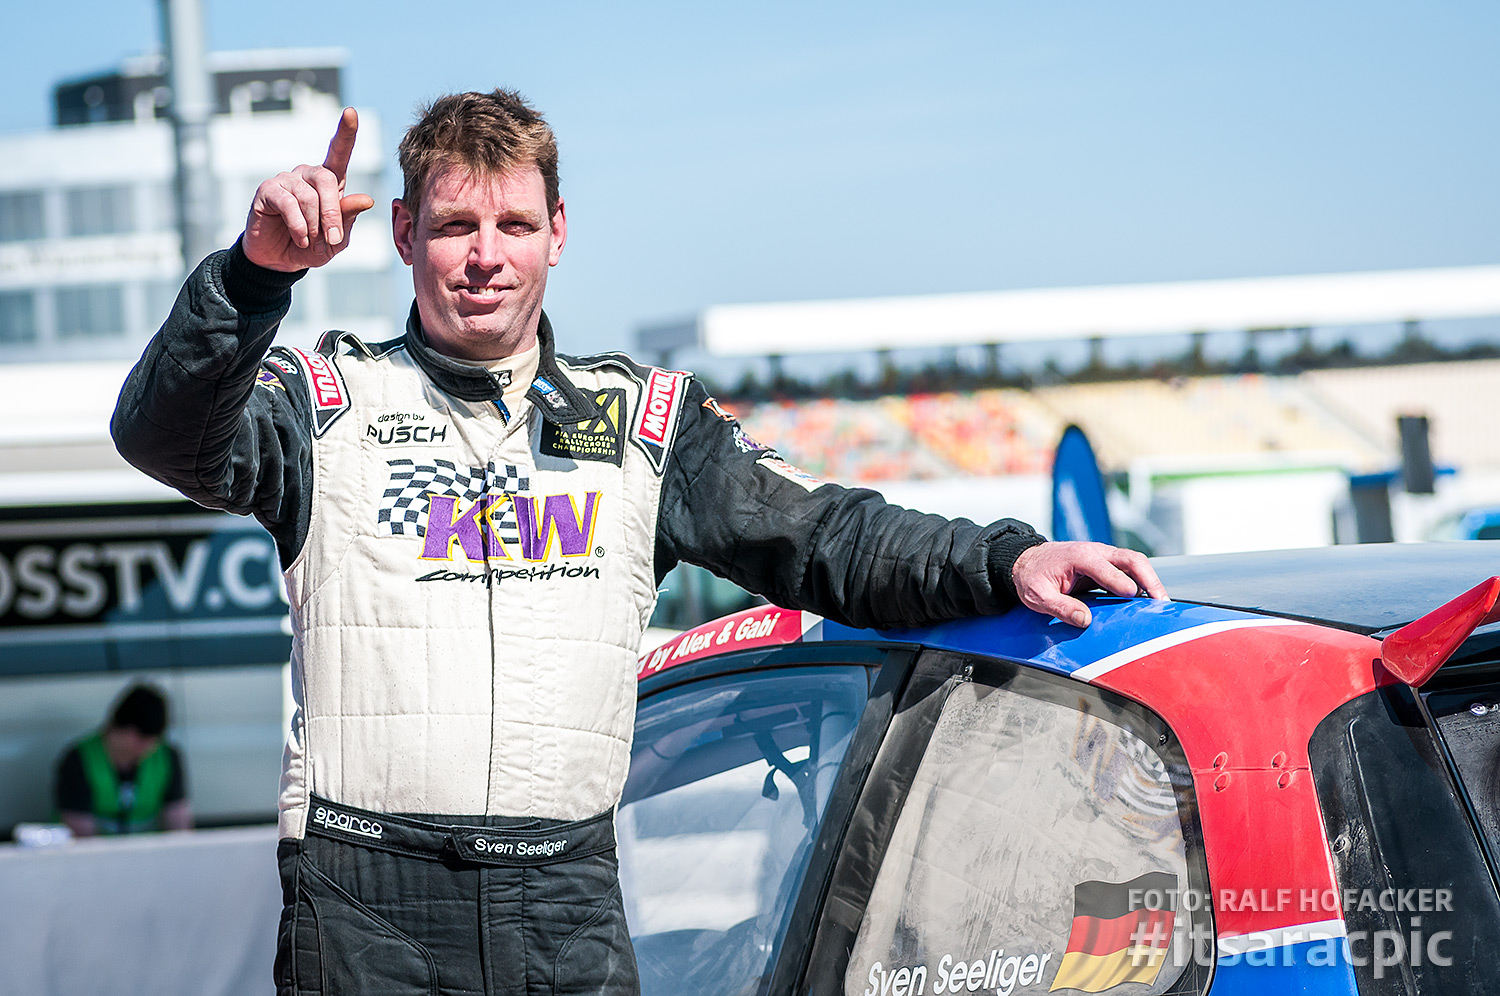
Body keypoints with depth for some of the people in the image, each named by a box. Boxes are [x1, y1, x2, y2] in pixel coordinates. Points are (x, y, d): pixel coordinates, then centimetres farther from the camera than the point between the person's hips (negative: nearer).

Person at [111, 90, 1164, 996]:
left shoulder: (643, 421, 17)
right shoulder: (328, 402, 9)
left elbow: (821, 537, 11)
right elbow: (166, 435, -9)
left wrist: (1006, 559, -5)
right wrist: (256, 271, -27)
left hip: (566, 903, 2)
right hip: (368, 897, -2)